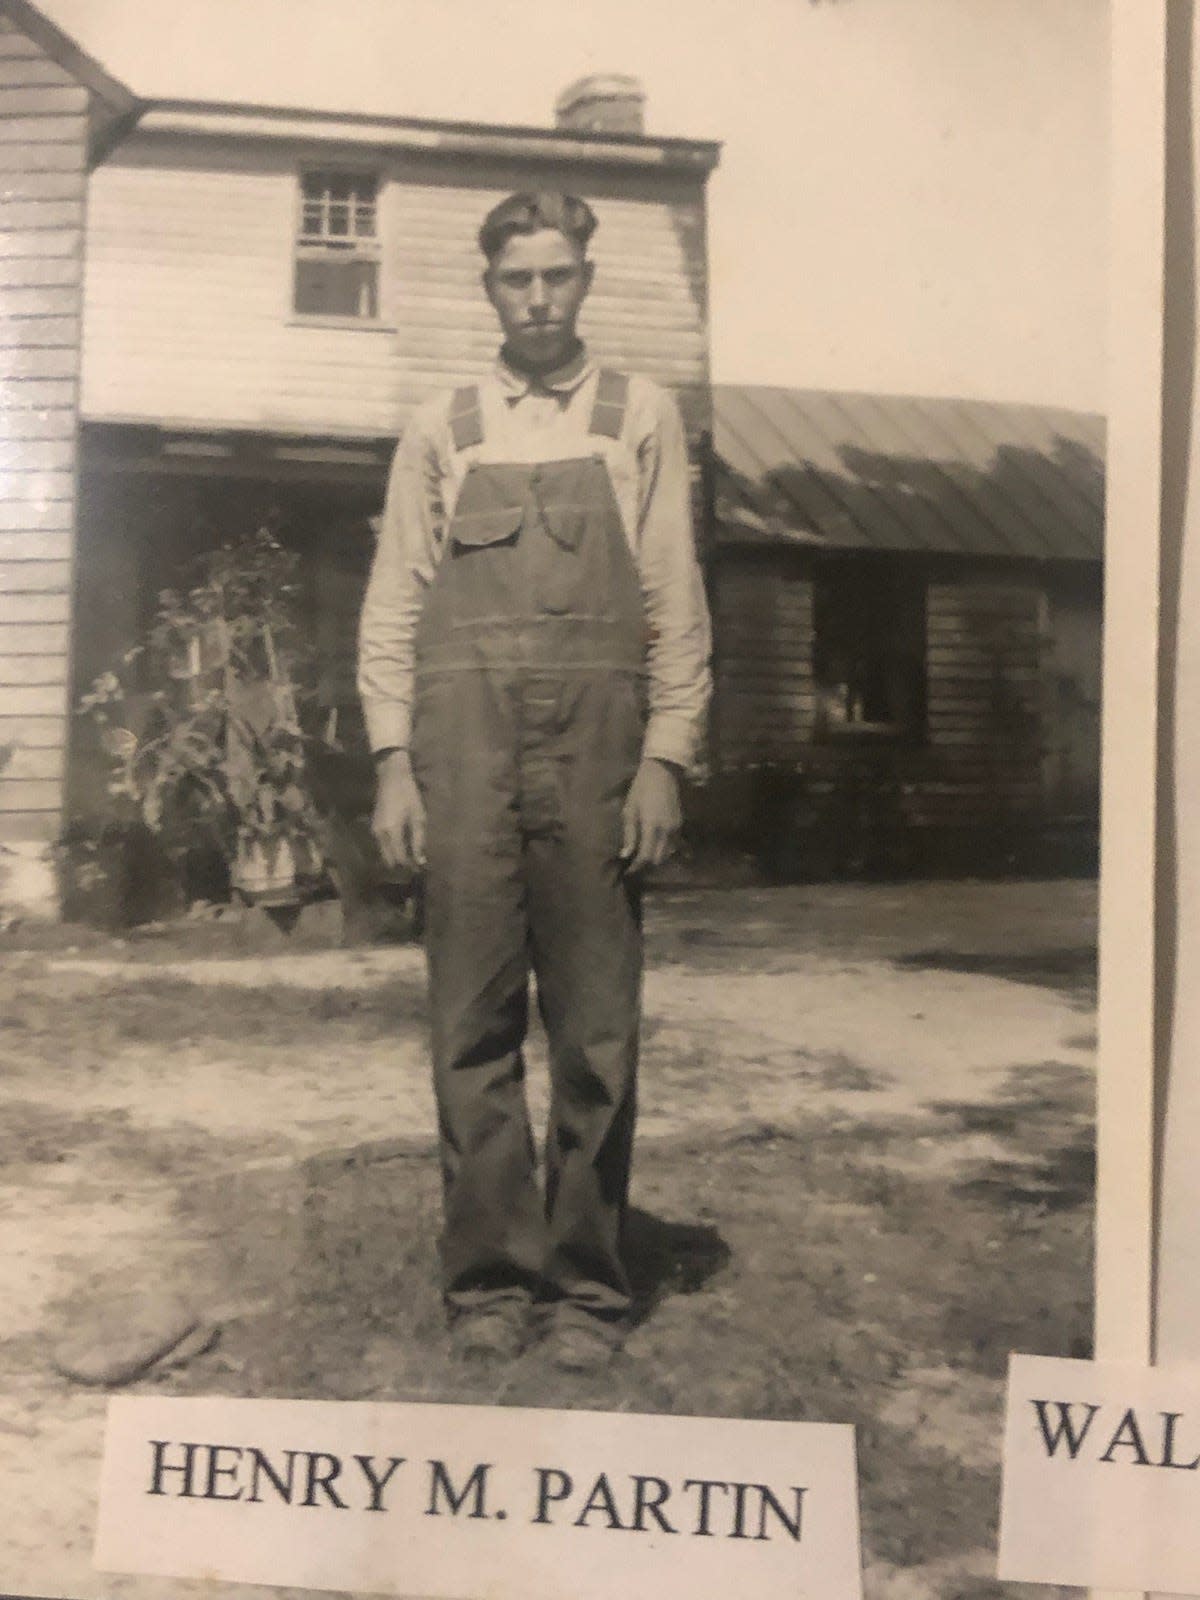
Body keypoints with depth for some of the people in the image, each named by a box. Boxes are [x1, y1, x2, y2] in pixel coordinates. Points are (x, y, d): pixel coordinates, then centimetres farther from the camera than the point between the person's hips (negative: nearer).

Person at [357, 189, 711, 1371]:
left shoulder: (640, 419, 12)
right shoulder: (440, 431, 14)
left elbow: (676, 603, 6)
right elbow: (392, 606, 11)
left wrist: (665, 758, -4)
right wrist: (393, 763, 0)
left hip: (597, 745, -1)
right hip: (465, 741, 1)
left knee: (597, 1030, 1)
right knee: (473, 1025, 1)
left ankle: (585, 1283, 11)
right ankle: (486, 1279, 11)